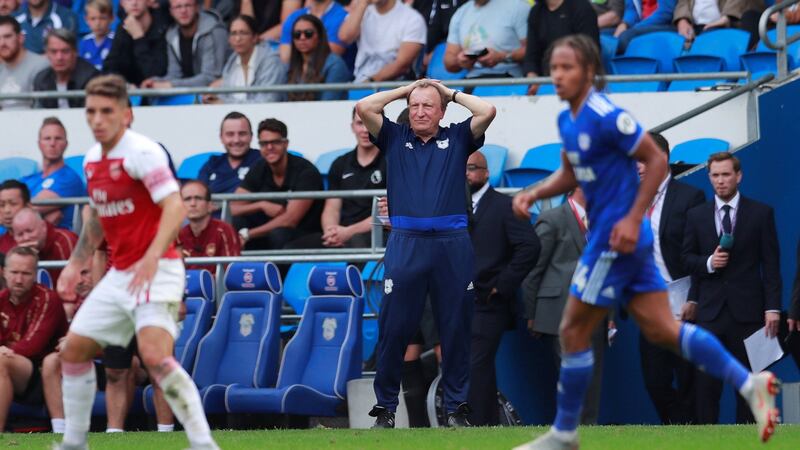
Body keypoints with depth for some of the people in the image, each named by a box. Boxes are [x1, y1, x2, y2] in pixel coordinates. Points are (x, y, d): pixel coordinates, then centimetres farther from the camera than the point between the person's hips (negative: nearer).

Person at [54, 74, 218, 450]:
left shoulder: (142, 152, -15)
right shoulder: (92, 159, 11)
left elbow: (175, 207, -25)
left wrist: (152, 257, -36)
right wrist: (76, 263, 22)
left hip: (156, 272, -9)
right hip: (119, 274, 9)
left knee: (155, 355, -25)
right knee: (74, 348, 10)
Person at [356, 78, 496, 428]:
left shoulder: (457, 138, 15)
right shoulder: (394, 138, 15)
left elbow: (487, 111, 1)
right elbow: (363, 108, 5)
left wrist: (451, 93, 14)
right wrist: (405, 89, 14)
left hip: (453, 245, 0)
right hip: (405, 243, 0)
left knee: (455, 328, 2)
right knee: (394, 327, -2)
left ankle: (456, 408, 8)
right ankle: (385, 407, 3)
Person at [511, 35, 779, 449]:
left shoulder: (605, 117, -19)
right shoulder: (567, 120, 9)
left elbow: (657, 160, -16)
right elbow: (570, 174, 22)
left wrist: (633, 220, -20)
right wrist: (533, 194, 5)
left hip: (617, 239, -9)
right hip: (615, 240, 9)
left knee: (573, 333, 0)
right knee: (661, 330, 7)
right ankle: (749, 384, 7)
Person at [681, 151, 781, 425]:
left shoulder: (761, 214, 2)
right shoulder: (696, 216, 9)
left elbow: (771, 264, 0)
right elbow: (687, 257, 13)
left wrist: (772, 307, -7)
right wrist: (708, 263, -10)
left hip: (747, 310, -1)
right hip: (710, 310, 1)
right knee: (707, 382, -3)